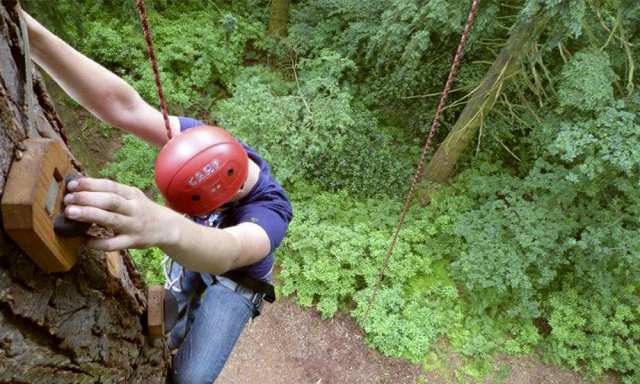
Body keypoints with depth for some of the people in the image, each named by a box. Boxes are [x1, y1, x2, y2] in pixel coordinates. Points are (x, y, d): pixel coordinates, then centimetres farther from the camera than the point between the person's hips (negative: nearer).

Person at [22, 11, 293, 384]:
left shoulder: (271, 210, -42)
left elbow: (227, 253, -65)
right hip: (191, 251, 4)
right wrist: (32, 32, -57)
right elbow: (124, 105, -44)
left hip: (239, 273, -3)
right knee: (167, 338, 17)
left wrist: (161, 225, -86)